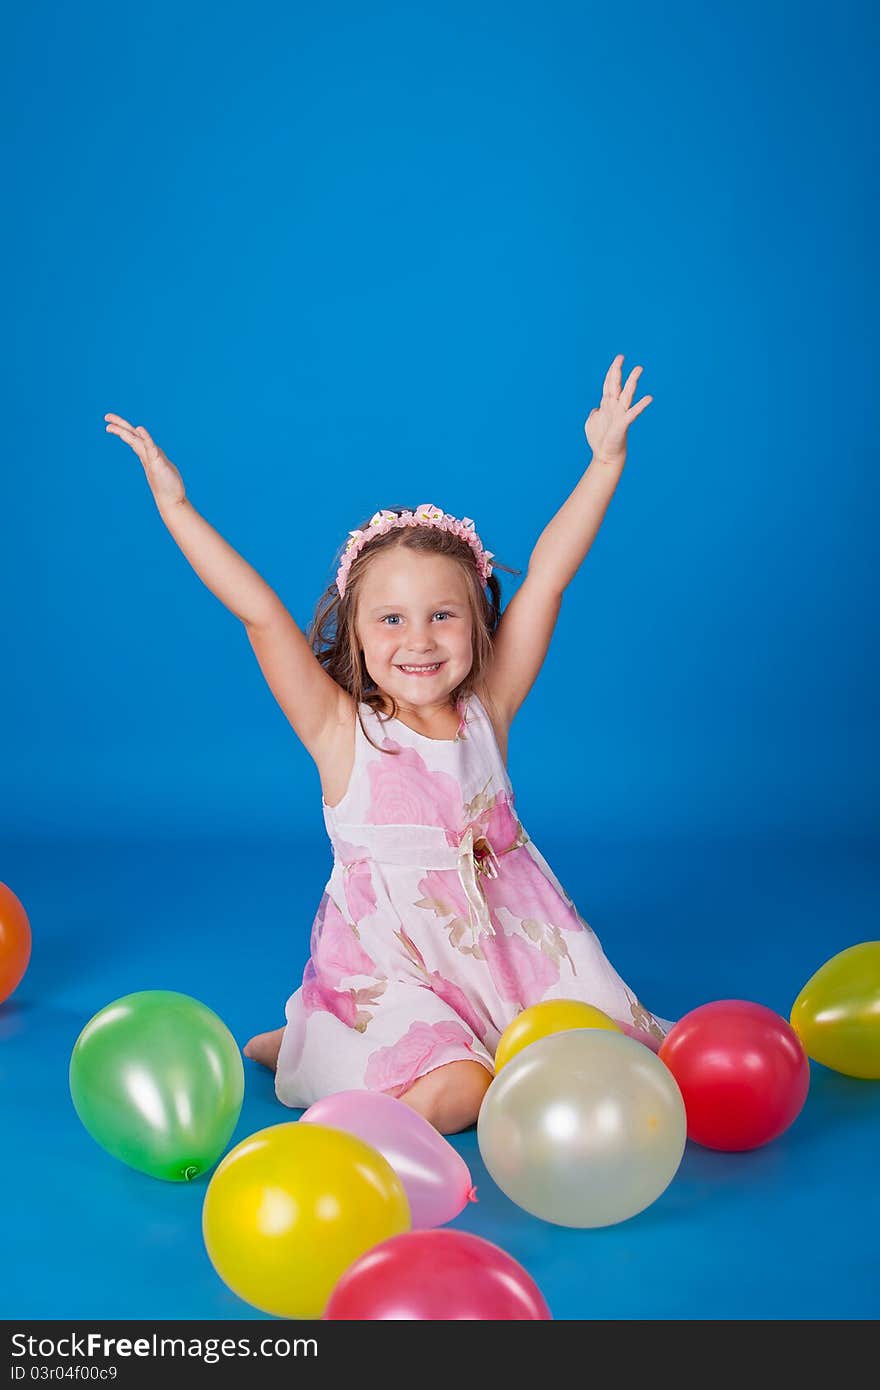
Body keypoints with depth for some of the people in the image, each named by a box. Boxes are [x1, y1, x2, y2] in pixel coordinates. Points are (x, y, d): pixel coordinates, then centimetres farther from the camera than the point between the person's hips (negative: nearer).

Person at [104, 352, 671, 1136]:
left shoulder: (486, 710, -4)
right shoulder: (340, 731, -11)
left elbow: (546, 577, -7)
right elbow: (261, 615, -19)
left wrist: (605, 464, -8)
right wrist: (175, 507, -22)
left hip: (506, 940, 4)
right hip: (389, 967, -3)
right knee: (455, 1095, -22)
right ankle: (300, 1044, 7)